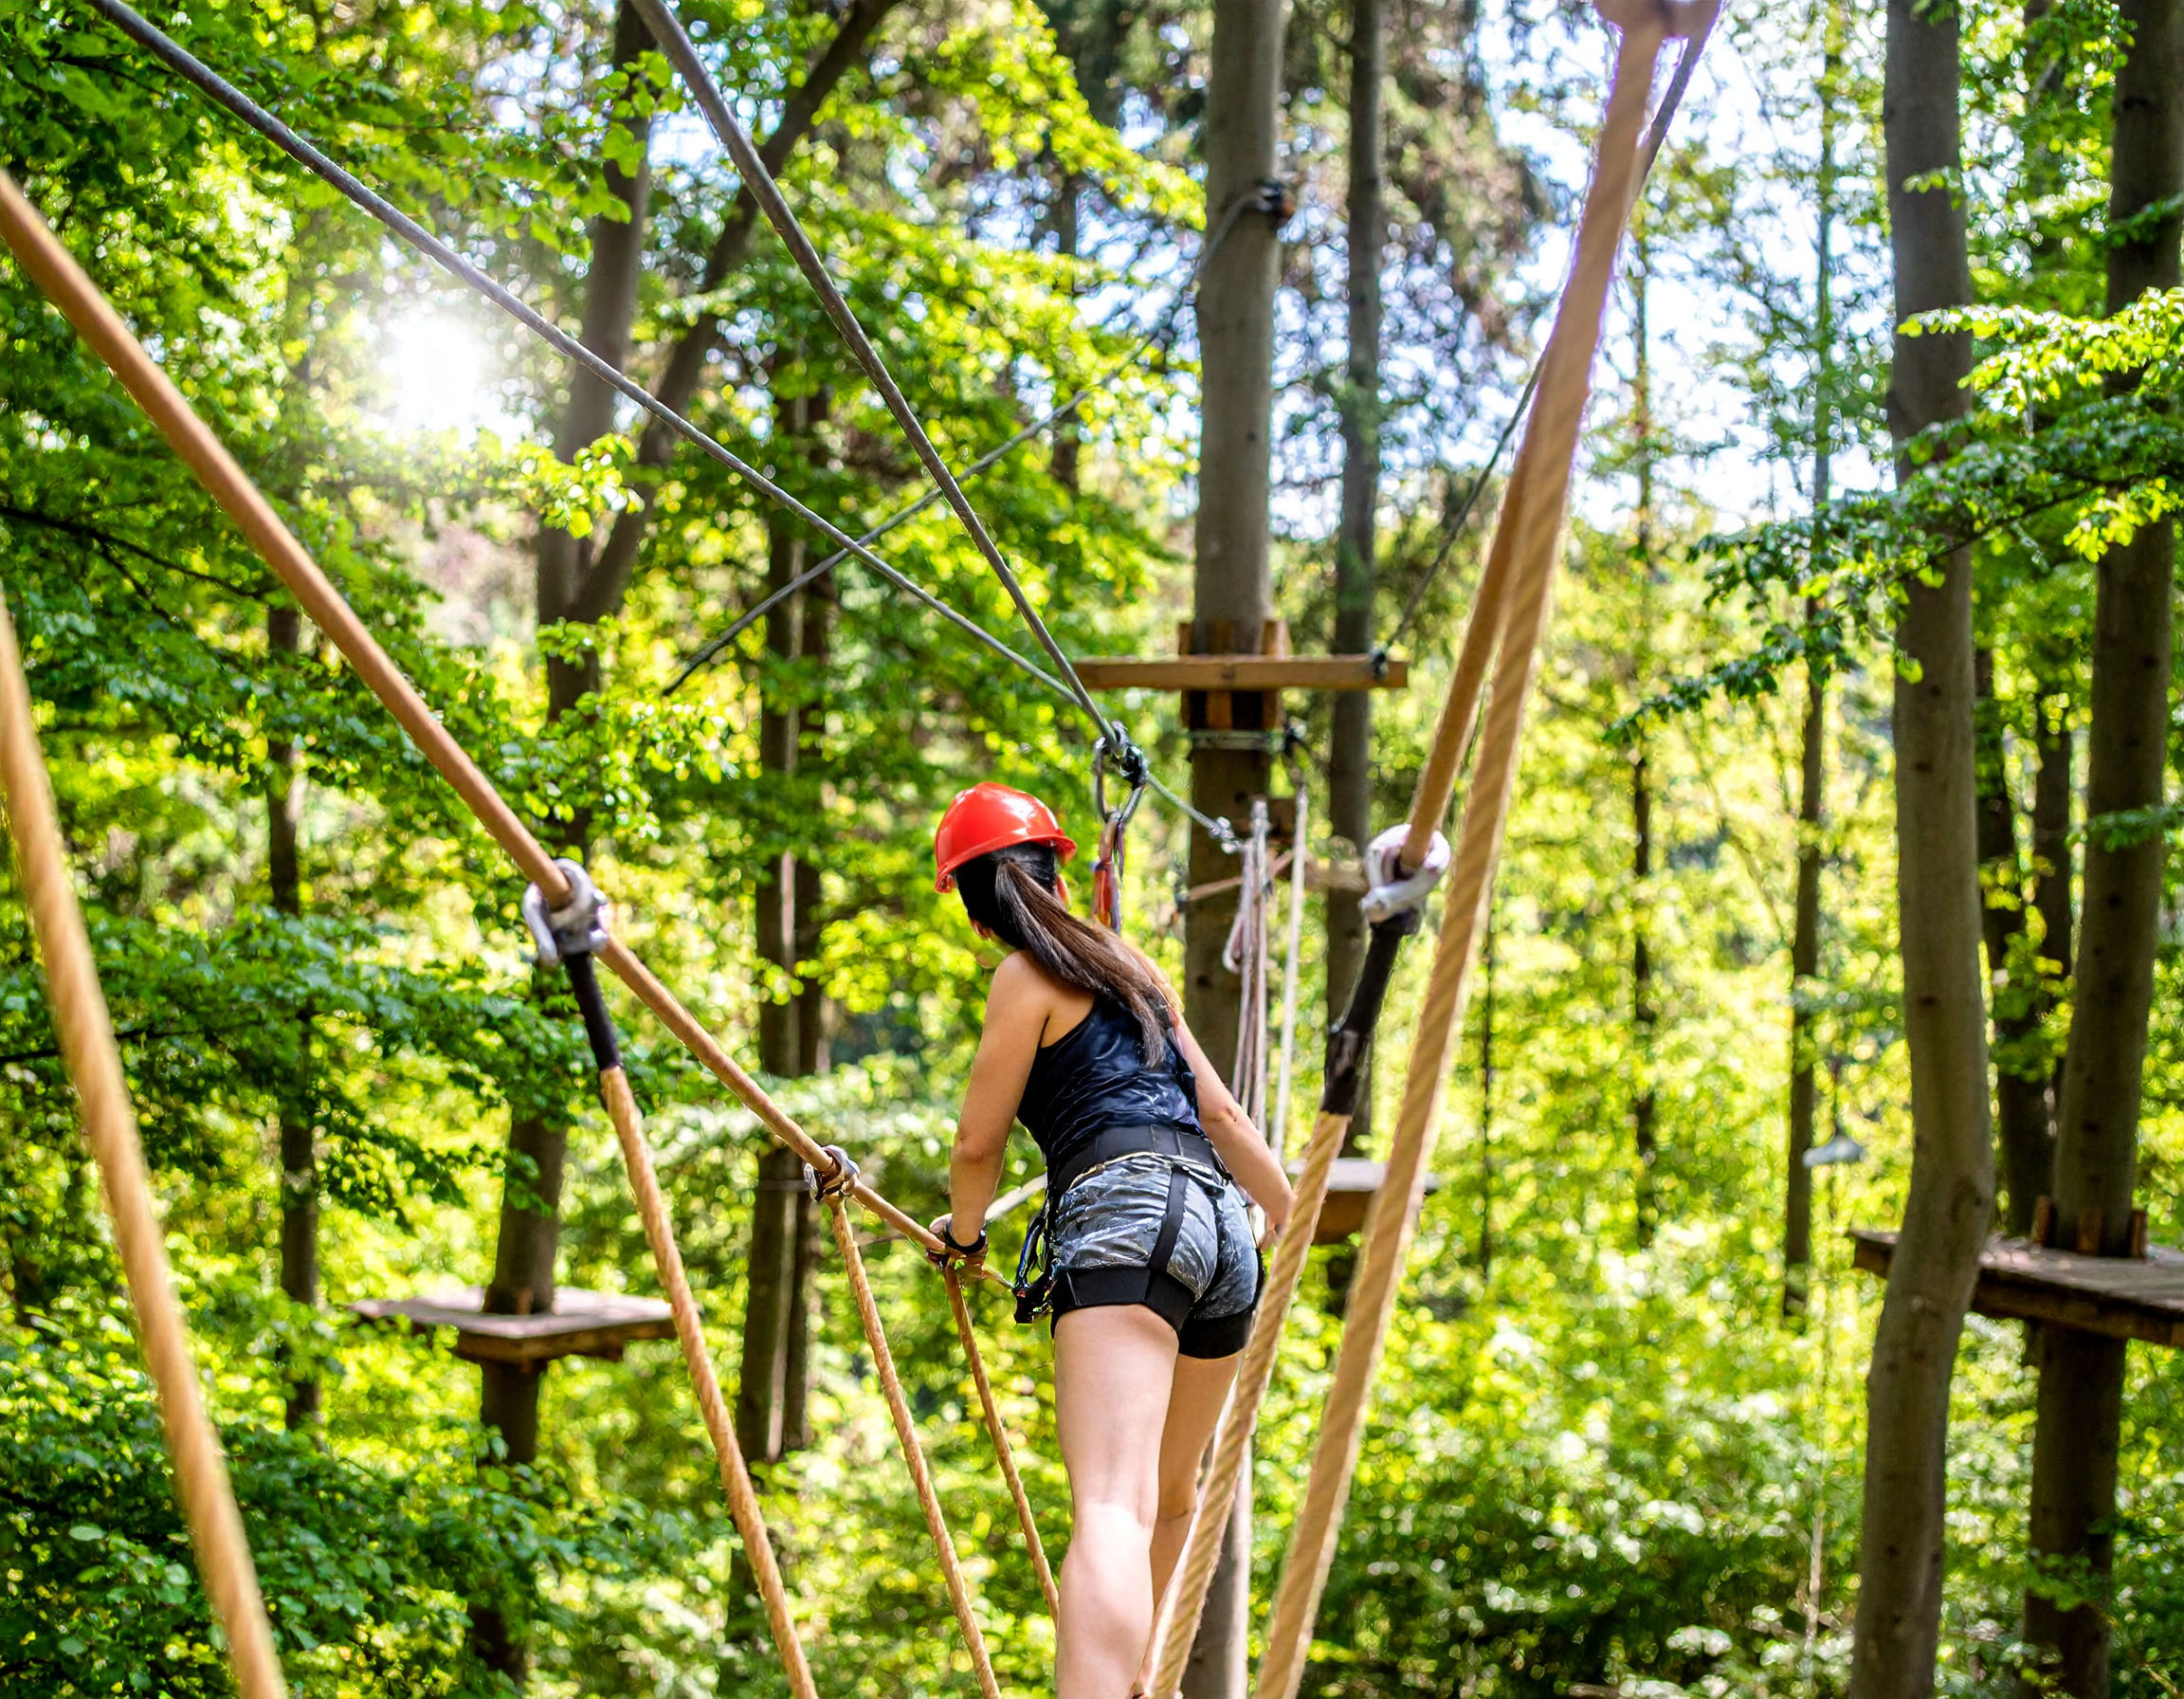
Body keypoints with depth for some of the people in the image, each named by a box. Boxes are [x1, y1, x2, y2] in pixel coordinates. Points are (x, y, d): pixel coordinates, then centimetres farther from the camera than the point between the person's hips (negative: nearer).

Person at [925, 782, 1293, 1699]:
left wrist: (964, 1233, 24)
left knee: (1112, 1507, -27)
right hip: (1222, 1221, 8)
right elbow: (1221, 1113, 27)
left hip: (1128, 1210, -8)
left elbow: (977, 1147, 3)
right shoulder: (1129, 964, 26)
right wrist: (1294, 1217, 36)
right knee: (1170, 1497, 28)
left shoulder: (1028, 977, 4)